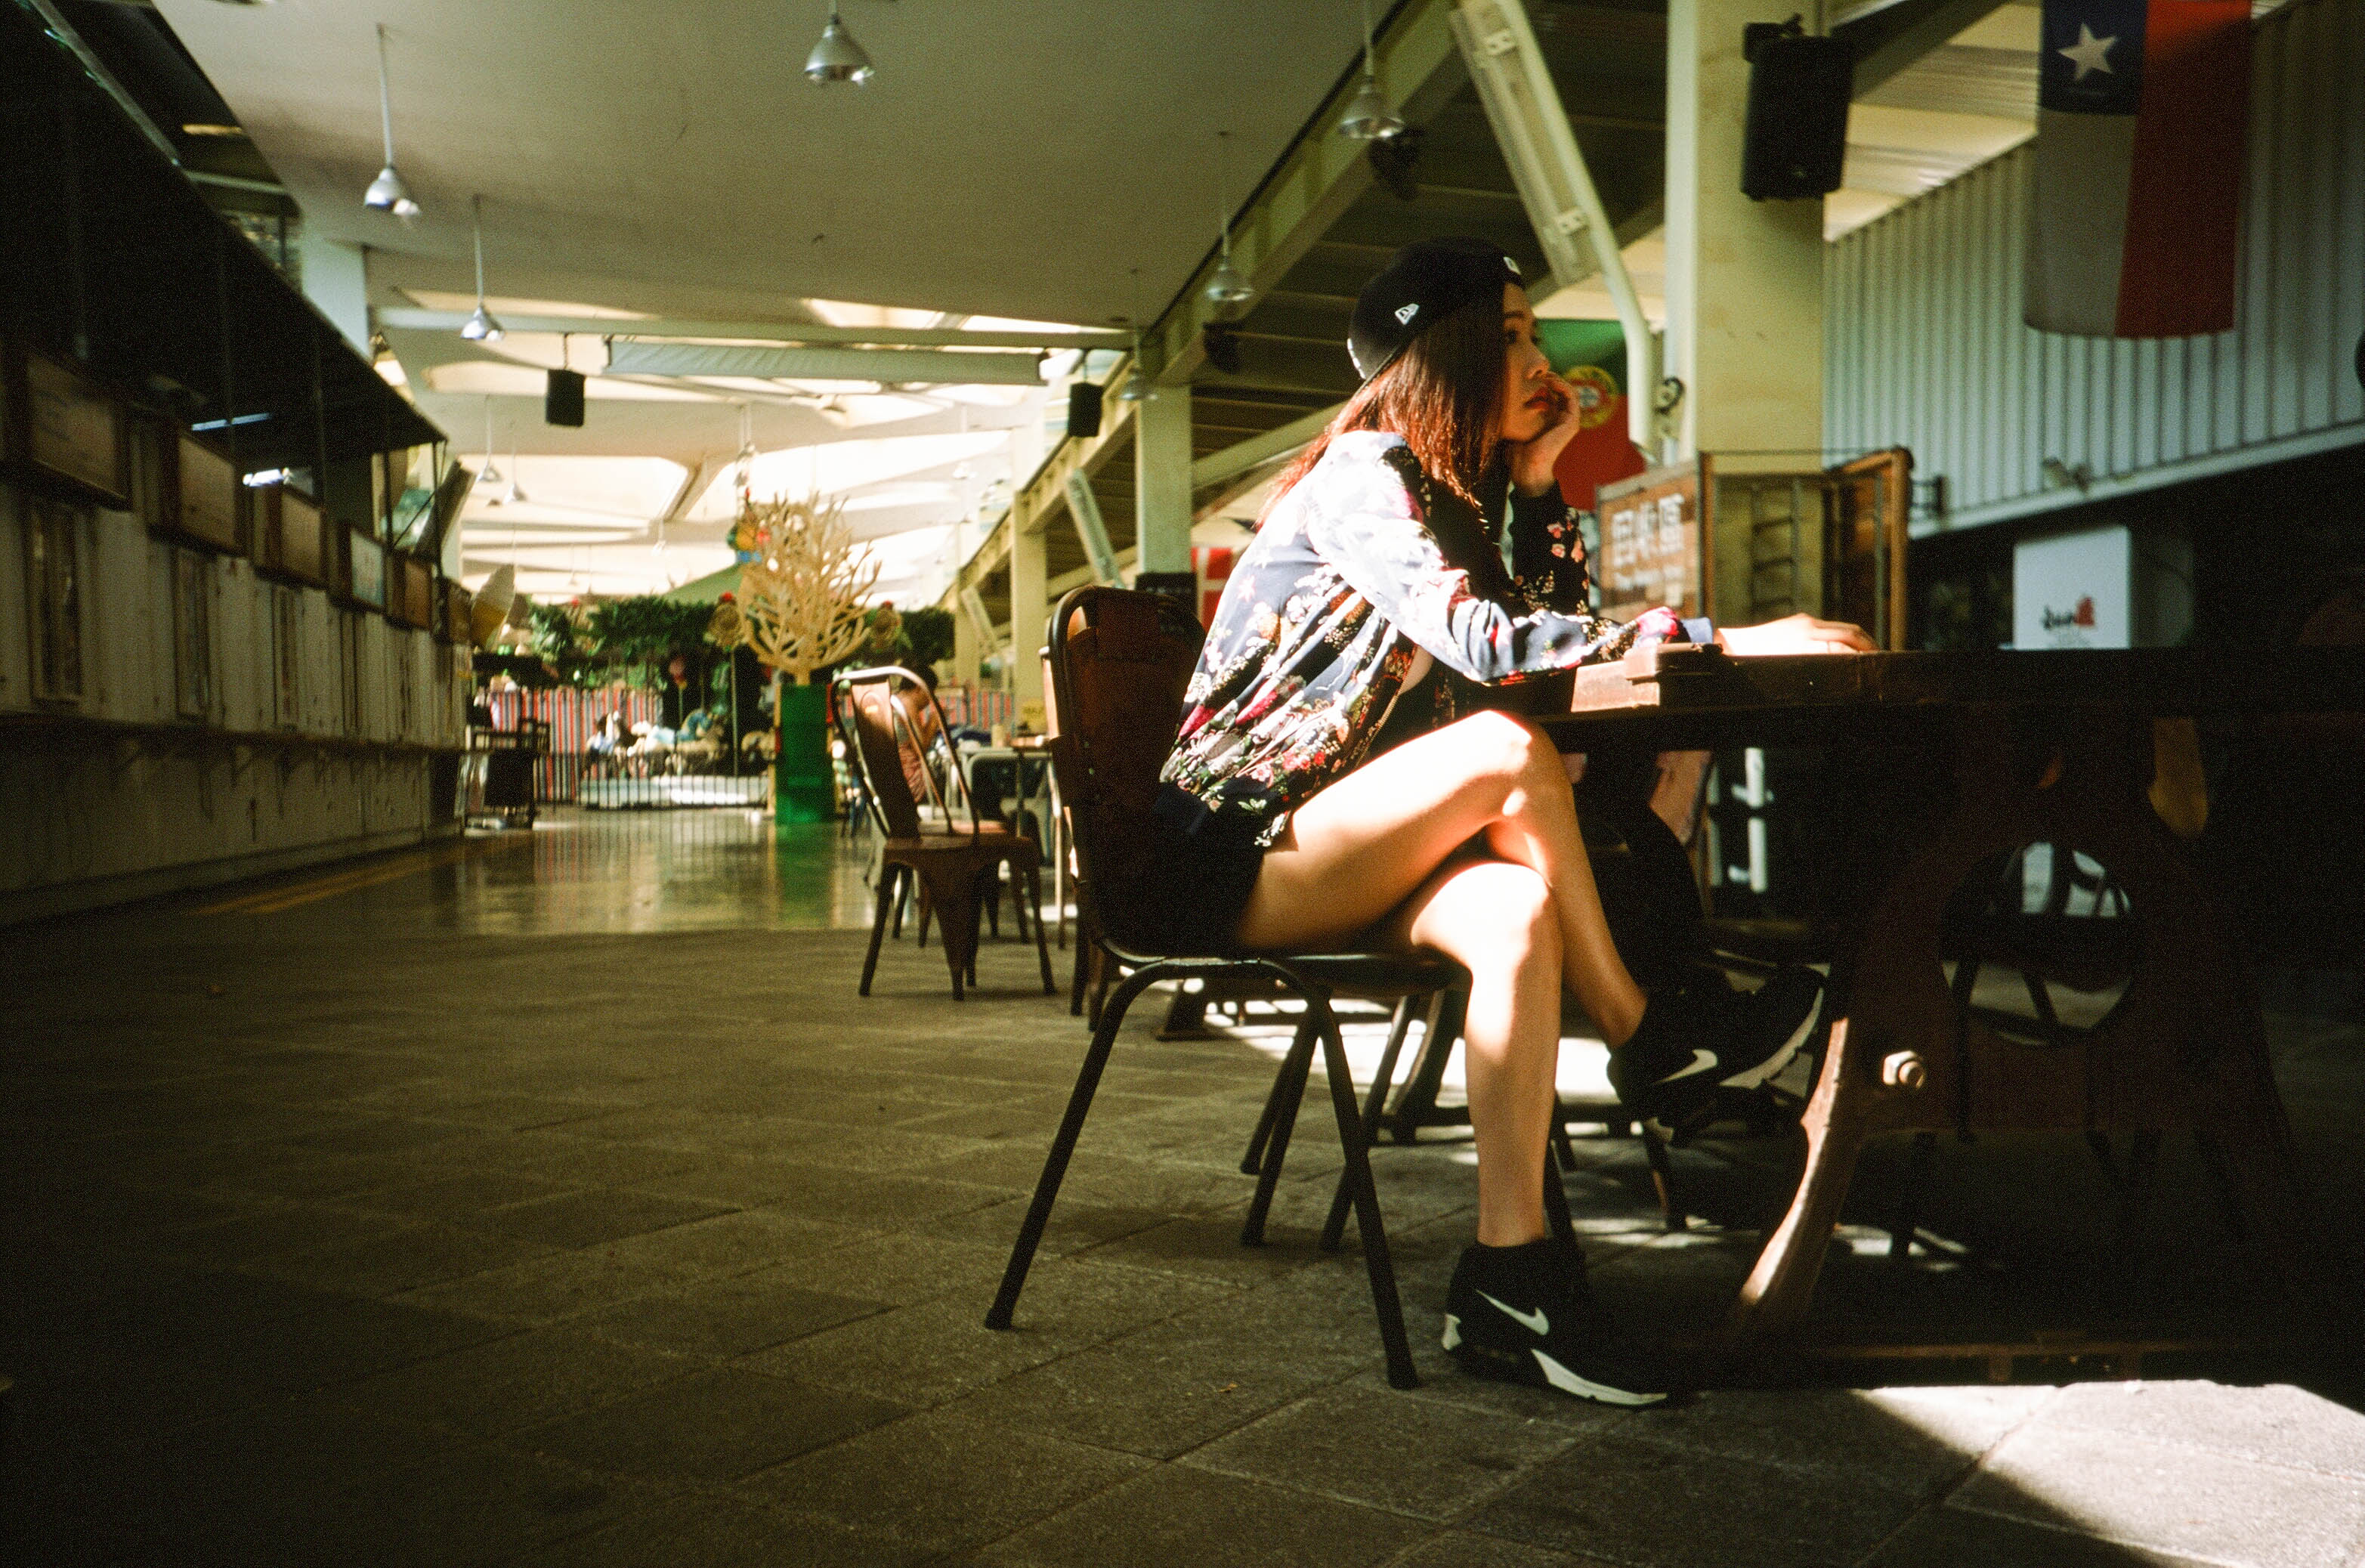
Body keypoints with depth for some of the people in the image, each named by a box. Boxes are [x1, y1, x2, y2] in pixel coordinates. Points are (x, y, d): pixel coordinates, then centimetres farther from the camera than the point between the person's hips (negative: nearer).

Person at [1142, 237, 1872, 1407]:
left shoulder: (1458, 488, 17)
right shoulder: (1361, 471, -10)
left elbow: (1558, 625, 17)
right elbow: (1480, 642, -26)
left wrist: (1537, 477, 8)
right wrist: (1724, 640, -28)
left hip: (1336, 860, 7)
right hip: (1230, 856, -7)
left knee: (1522, 910, -24)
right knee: (1508, 750, -28)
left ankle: (1509, 1271, -26)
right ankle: (1644, 1036, -10)